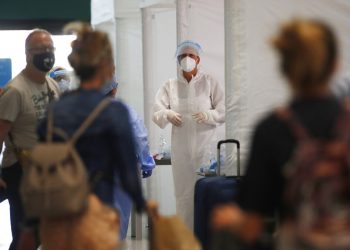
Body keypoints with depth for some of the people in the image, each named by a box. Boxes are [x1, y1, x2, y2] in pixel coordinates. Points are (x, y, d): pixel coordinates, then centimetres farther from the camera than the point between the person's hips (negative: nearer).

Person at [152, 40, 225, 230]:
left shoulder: (210, 83, 6)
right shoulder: (170, 86, 9)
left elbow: (224, 110, 2)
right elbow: (156, 112, 3)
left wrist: (208, 115, -18)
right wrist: (168, 115, -19)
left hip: (206, 145, -1)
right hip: (181, 148, 1)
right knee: (183, 191, 1)